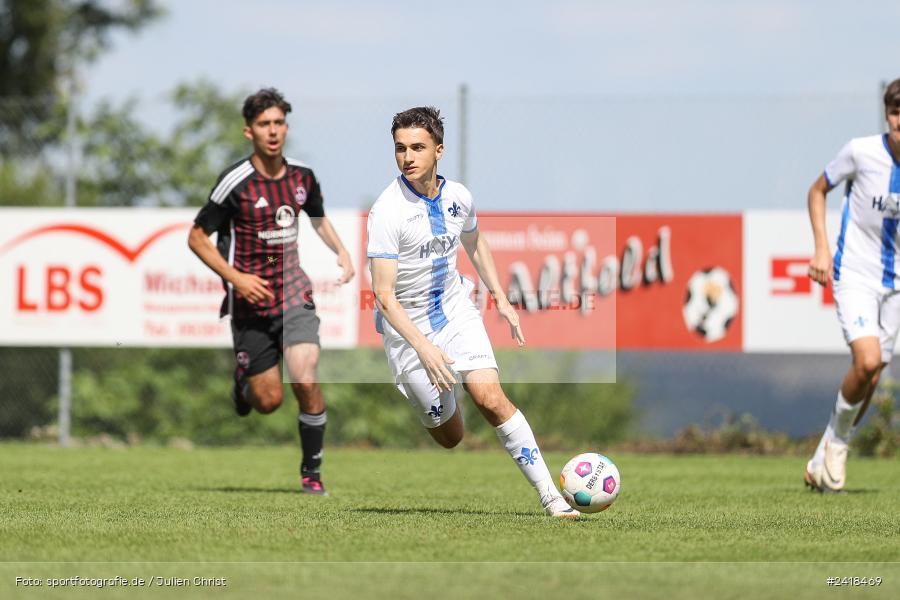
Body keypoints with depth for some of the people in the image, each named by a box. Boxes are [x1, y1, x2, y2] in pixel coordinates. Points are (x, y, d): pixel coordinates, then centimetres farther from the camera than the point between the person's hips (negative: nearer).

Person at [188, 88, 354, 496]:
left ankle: (311, 472, 3)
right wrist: (235, 277, -18)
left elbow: (318, 218, 24)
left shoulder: (302, 177, 2)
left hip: (295, 296, 3)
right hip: (251, 303, -3)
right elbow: (197, 237, -7)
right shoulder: (236, 182, -13)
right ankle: (242, 384, 39)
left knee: (306, 382, -15)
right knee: (269, 401, 1)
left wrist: (341, 252, 6)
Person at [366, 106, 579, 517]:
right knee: (449, 438, 2)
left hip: (457, 313, 3)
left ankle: (549, 494, -16)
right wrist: (423, 348, -32)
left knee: (490, 398, -18)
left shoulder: (458, 197, -4)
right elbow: (384, 295, -24)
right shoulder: (387, 212, -22)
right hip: (408, 329, -3)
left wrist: (500, 298, 15)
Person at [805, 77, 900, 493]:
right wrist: (822, 249, -6)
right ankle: (838, 439, 2)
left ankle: (824, 460, 24)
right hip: (854, 275, -4)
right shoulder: (862, 152, -12)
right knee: (867, 362, -23)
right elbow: (818, 191, 3)